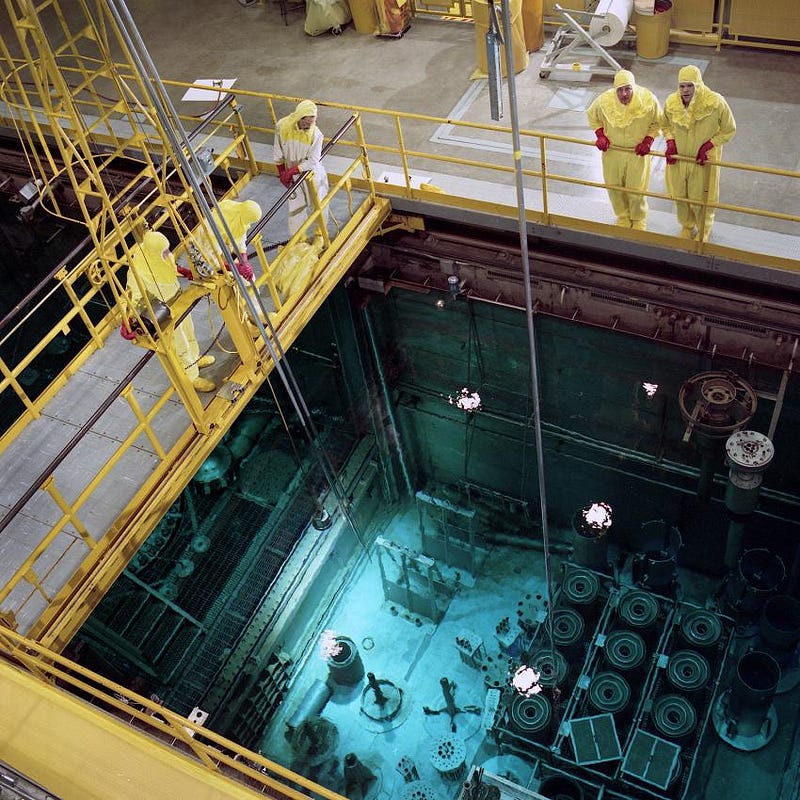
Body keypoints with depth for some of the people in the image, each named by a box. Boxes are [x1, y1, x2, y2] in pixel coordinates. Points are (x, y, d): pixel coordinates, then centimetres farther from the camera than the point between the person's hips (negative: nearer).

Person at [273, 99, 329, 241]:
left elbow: (313, 161, -25)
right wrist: (282, 173, -3)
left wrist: (291, 171, -28)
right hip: (292, 174, 2)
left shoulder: (316, 134, -25)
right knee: (296, 207, 12)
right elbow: (278, 152, -6)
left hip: (312, 173, -1)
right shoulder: (282, 126, -19)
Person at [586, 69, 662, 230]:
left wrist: (648, 141, -15)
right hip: (612, 150, 2)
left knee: (636, 189, 8)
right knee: (614, 186, 16)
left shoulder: (648, 101, -23)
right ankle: (623, 217, 43)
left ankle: (639, 220, 36)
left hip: (637, 152, -2)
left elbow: (657, 123, -4)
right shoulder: (604, 101, -20)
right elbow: (592, 116, 3)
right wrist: (600, 136, -7)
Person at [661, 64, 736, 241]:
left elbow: (729, 130, -10)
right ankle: (687, 226, 50)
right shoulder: (671, 102, -14)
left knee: (701, 199, 11)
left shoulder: (715, 103, -24)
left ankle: (704, 230, 41)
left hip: (704, 160, -3)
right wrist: (670, 143, -9)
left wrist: (707, 146, -20)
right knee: (680, 196, 20)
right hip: (678, 158, 3)